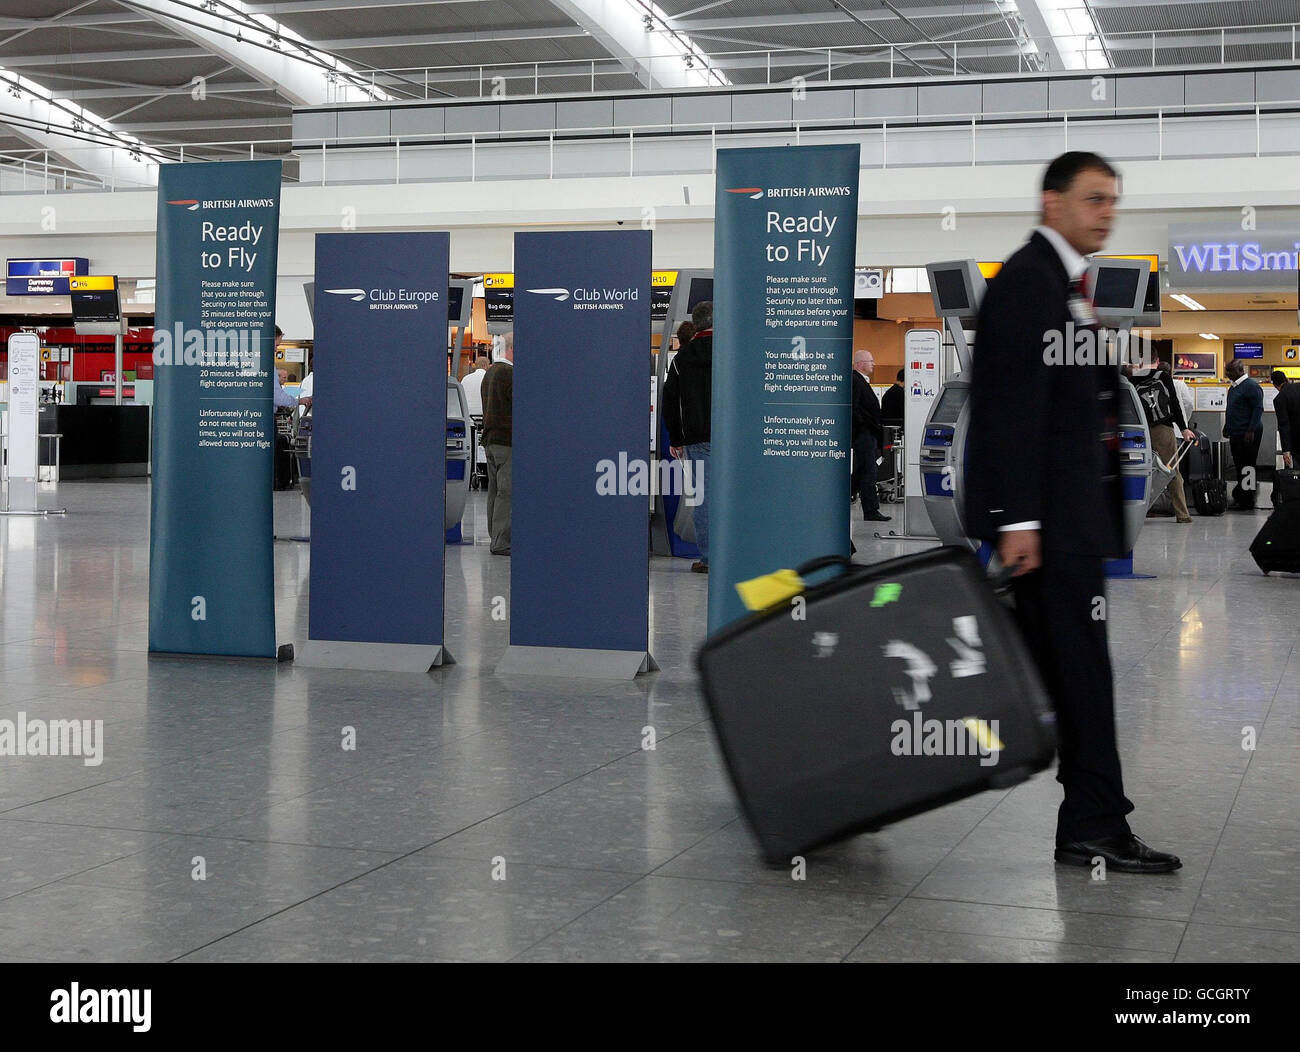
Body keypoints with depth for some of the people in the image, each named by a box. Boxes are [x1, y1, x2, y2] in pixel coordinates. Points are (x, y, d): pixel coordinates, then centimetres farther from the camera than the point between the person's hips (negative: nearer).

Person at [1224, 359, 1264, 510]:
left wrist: (1251, 431, -19)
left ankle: (1246, 501, -2)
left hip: (1247, 434, -9)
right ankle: (1239, 496, 16)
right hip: (1236, 434, 9)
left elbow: (1258, 409, -15)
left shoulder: (1251, 386, -12)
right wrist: (1227, 427, 22)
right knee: (1238, 465, 11)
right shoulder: (1233, 387, 17)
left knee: (1246, 467, -5)